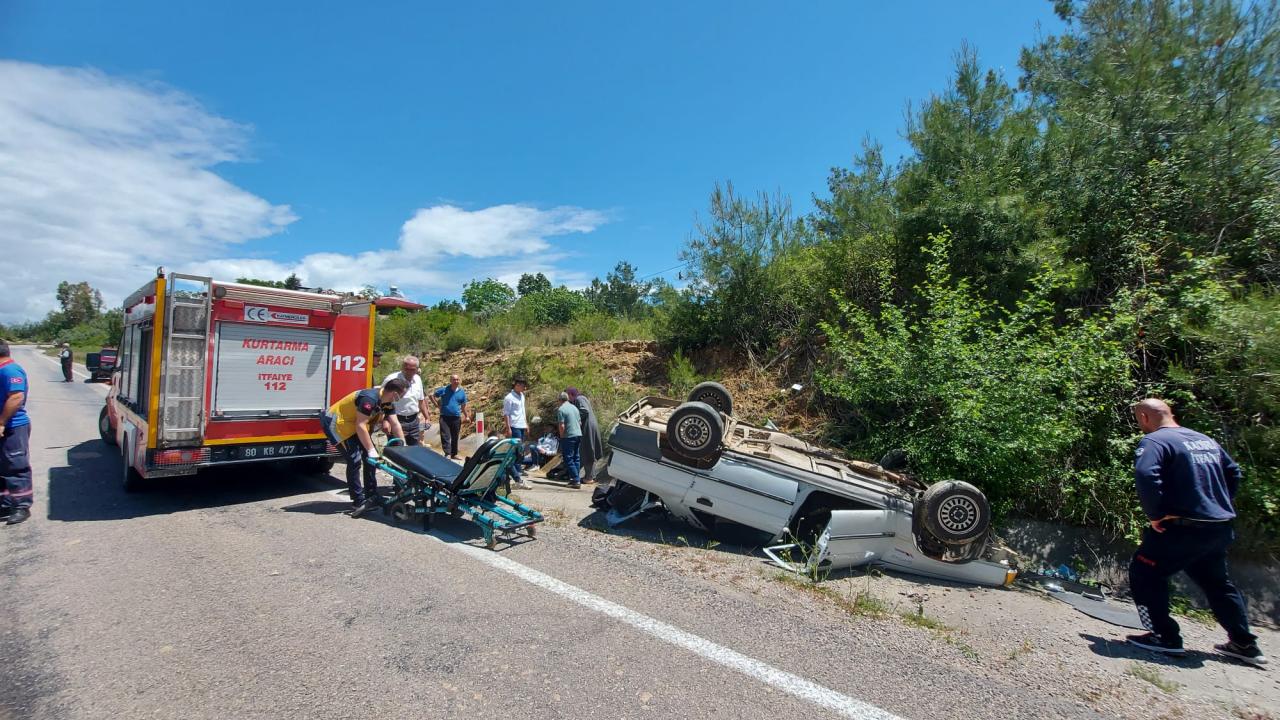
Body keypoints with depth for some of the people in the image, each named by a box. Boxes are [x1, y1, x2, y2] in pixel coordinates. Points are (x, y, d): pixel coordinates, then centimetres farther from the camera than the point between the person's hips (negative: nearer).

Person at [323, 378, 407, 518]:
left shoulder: (388, 402, -5)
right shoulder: (370, 398, -33)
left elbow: (395, 424, 0)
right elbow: (360, 426, -32)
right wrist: (371, 450, -28)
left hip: (353, 425, 10)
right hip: (337, 423, -10)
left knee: (371, 457, 7)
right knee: (355, 460, -16)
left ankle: (371, 496, 15)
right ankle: (358, 501, -9)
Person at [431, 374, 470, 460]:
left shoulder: (462, 392, 6)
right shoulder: (444, 390, -1)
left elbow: (463, 406, 15)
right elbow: (432, 395, 8)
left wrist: (466, 416, 15)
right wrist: (437, 405, 1)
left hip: (456, 418, 3)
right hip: (444, 417, -3)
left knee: (455, 437, 11)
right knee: (445, 436, -9)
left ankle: (454, 454, 23)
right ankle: (447, 454, -11)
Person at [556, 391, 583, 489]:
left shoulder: (561, 409, -10)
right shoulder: (574, 407, 13)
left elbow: (562, 426, -15)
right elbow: (580, 422, 16)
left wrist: (561, 437, -3)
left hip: (569, 436, -7)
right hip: (578, 434, 7)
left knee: (568, 459, -2)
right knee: (576, 457, 14)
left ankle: (576, 480, -7)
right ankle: (576, 479, 16)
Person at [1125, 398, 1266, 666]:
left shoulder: (1154, 441, -14)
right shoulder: (1206, 440, 14)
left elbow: (1146, 475, -29)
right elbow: (1233, 473, 23)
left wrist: (1155, 515, -19)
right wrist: (1219, 505, 24)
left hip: (1185, 528, -9)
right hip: (1221, 528, 9)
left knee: (1144, 573, 2)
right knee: (1216, 583, 26)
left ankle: (1166, 637, 2)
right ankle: (1244, 644, 35)